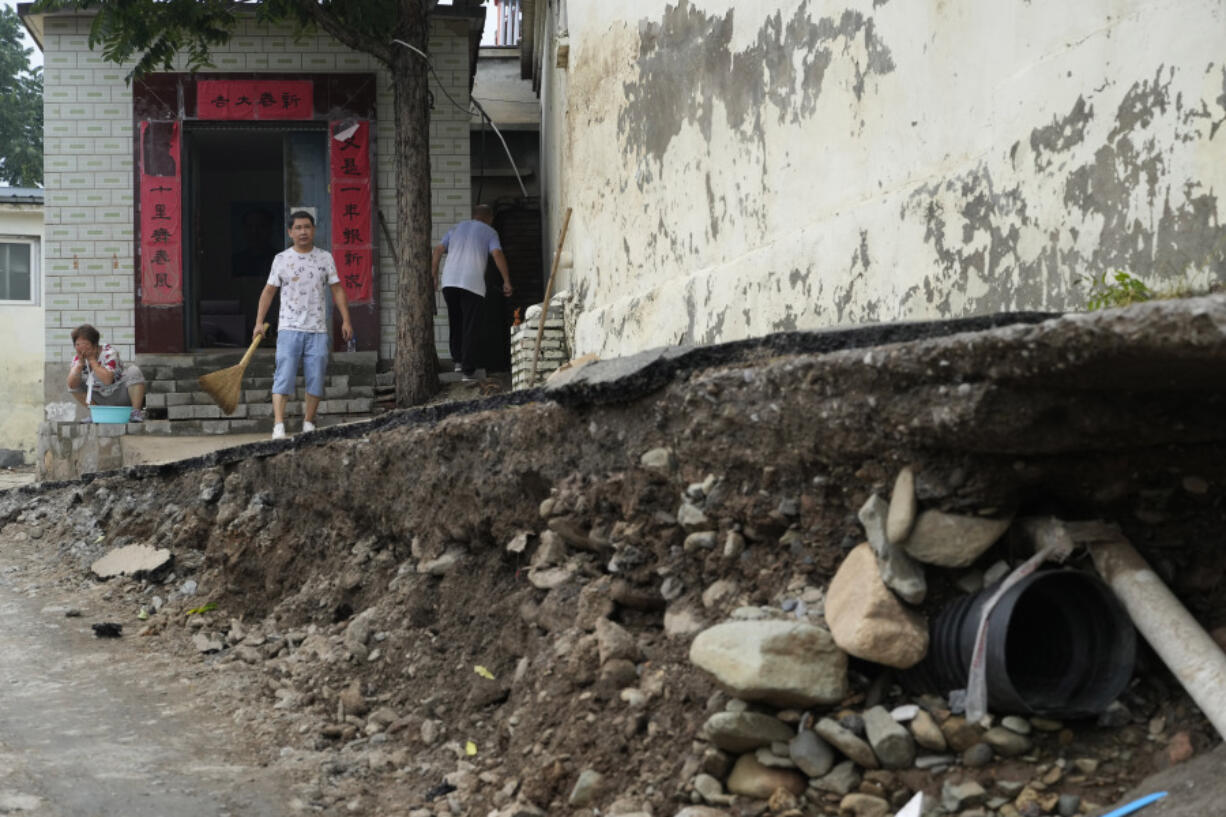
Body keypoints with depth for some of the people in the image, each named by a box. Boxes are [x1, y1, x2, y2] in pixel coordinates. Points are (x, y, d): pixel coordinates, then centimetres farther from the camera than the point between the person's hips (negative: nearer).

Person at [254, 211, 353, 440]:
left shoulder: (325, 258, 8)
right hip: (289, 327, -2)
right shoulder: (281, 259, 4)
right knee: (284, 377, -11)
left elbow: (337, 290, 11)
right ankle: (278, 426, -16)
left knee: (315, 380, 3)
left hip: (317, 329, 2)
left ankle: (308, 425, 15)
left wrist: (346, 320, 3)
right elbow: (269, 291, 8)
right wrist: (259, 322, 1)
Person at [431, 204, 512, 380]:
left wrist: (434, 276, 16)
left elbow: (438, 251, 14)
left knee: (455, 322, 21)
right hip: (473, 283, -4)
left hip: (449, 281, 4)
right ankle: (468, 370, -3)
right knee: (470, 327, 0)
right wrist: (507, 281, -7)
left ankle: (458, 360, 19)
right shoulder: (489, 232, 9)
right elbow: (497, 254, -7)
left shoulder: (456, 229, 22)